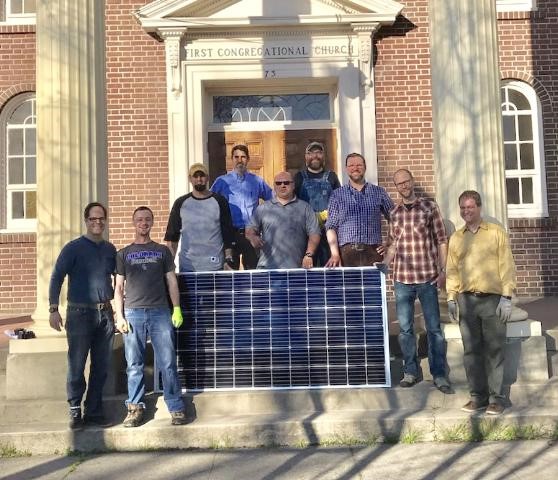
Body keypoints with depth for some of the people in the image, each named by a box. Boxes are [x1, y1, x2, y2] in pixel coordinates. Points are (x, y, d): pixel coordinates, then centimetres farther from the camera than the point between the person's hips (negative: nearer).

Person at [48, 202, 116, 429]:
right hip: (80, 314, -4)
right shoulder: (73, 248, -3)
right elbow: (56, 278, -6)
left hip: (105, 314, 4)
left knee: (101, 368, 9)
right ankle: (75, 412, 14)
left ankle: (94, 411, 20)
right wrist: (53, 309, -15)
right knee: (76, 367, 1)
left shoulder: (110, 249, 10)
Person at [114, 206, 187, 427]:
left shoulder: (162, 251, 14)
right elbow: (119, 287, 11)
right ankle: (135, 408, 12)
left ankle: (176, 408, 4)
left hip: (160, 312, 0)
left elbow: (171, 281, 11)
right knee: (134, 365, 3)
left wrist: (177, 309, -1)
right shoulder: (124, 254, 14)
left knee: (168, 364, -2)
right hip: (133, 313, 1)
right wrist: (119, 316, 1)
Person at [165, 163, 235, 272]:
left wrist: (228, 259, -4)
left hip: (214, 266, -1)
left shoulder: (219, 201, 2)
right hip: (187, 266, 1)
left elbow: (228, 234, 2)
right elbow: (172, 236, 9)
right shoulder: (181, 203, 7)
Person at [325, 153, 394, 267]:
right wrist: (335, 254, -7)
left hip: (373, 252, 1)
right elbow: (331, 226, 4)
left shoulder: (379, 192, 11)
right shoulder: (337, 195, 10)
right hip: (346, 252, 0)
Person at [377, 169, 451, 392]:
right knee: (405, 328, 10)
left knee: (433, 327, 3)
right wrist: (384, 263, 0)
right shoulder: (393, 213, 9)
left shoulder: (430, 207, 0)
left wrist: (443, 270, -5)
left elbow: (442, 240, 1)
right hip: (402, 279, 3)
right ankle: (410, 371, 23)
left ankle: (439, 374, 13)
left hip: (428, 277, -3)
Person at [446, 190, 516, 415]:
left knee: (494, 351, 1)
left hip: (492, 299, -3)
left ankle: (496, 398, 10)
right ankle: (478, 396, 15)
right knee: (471, 350, 5)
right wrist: (451, 298, 6)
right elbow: (452, 269, 14)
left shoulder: (496, 232, 4)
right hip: (466, 300, 3)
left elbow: (507, 266, -1)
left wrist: (506, 297, -8)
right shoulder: (455, 238, 13)